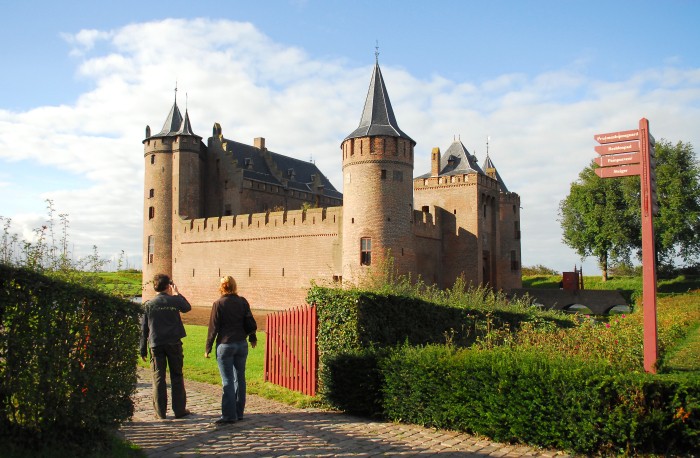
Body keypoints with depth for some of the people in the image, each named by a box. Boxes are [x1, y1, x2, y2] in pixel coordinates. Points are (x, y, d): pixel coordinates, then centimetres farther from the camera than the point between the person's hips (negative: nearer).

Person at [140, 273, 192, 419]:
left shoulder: (148, 305, 0)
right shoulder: (175, 301, -3)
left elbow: (143, 329, 3)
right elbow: (187, 308, 20)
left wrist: (143, 350, 9)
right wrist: (177, 294, 29)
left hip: (156, 345, 1)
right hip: (174, 343, 0)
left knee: (158, 378, 6)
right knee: (177, 376, 8)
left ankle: (160, 412, 8)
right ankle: (179, 410, 10)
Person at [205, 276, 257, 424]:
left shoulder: (219, 304, -9)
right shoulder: (243, 302, 2)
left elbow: (213, 327, -7)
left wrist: (208, 348, 1)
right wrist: (253, 338, 27)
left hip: (225, 345, -4)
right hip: (242, 345, 4)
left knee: (228, 381, -1)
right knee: (240, 378, 12)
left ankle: (229, 415, 0)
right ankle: (239, 412, 18)